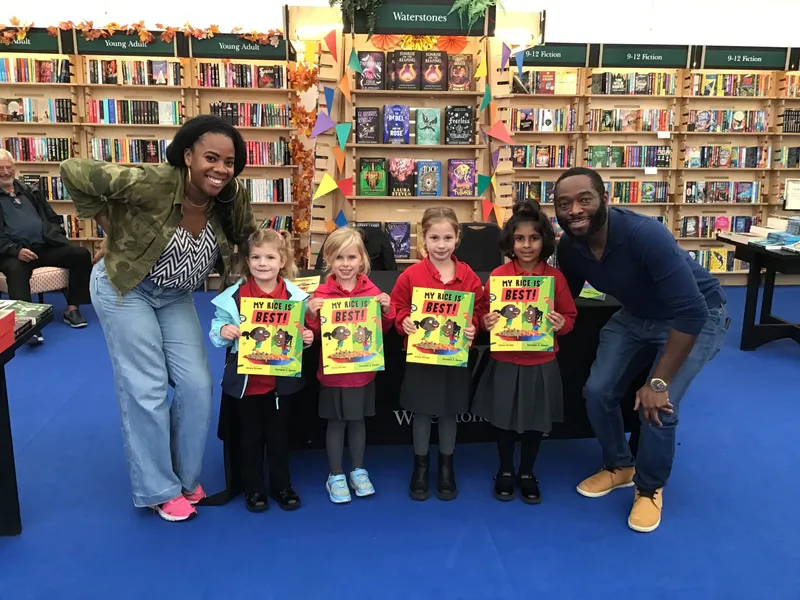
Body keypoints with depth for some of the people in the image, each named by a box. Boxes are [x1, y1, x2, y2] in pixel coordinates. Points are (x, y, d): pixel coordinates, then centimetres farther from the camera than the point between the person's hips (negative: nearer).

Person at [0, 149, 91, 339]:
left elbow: (53, 218, 26)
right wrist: (16, 250, -20)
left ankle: (72, 309, -14)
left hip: (46, 246, 5)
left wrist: (55, 235, 5)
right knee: (15, 269, -39)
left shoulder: (30, 192, 23)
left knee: (81, 254, -18)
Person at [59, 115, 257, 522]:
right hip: (125, 288, -5)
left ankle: (186, 478, 23)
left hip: (176, 297, 6)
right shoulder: (152, 184, -30)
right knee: (146, 390, -4)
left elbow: (247, 241, 4)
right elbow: (74, 172, -25)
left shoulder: (232, 200, -14)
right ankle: (159, 490, 14)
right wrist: (107, 224, -15)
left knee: (197, 385, 2)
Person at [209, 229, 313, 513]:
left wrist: (307, 339, -15)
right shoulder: (234, 295, -8)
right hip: (246, 378, 0)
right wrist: (223, 331, -23)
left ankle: (282, 486, 32)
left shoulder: (295, 295, -5)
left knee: (279, 434, 15)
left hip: (282, 378, 1)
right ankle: (253, 489, 30)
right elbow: (217, 330, -2)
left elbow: (302, 332, 6)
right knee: (250, 435, 13)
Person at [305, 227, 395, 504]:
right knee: (336, 422, 10)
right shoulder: (322, 293, -8)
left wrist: (387, 310, -16)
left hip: (363, 369, 2)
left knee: (358, 420, 16)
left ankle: (358, 471, 32)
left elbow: (384, 329, 2)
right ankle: (335, 476, 25)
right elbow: (314, 333, -6)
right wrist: (311, 314, -24)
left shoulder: (372, 291, -3)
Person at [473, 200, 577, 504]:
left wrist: (561, 324, -19)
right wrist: (486, 323, -21)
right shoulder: (497, 275, -7)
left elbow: (570, 317, 2)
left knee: (537, 422, 15)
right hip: (505, 363, 0)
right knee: (504, 420, 14)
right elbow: (484, 316, 1)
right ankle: (505, 471, 36)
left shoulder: (556, 277, -6)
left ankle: (527, 473, 36)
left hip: (541, 364, 1)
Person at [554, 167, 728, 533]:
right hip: (635, 316, 6)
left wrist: (659, 382, -34)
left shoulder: (646, 235, -37)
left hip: (696, 319, -6)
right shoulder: (569, 246, -16)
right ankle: (619, 466, 25)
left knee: (657, 406, -20)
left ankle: (650, 489, 10)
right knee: (597, 392, -5)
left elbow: (691, 312, -37)